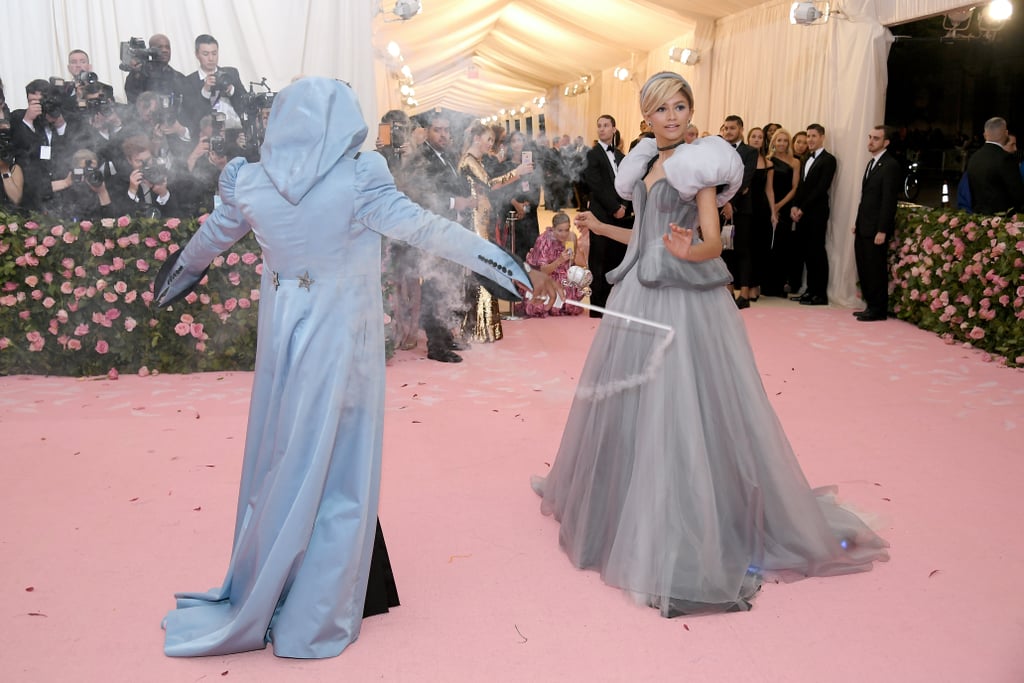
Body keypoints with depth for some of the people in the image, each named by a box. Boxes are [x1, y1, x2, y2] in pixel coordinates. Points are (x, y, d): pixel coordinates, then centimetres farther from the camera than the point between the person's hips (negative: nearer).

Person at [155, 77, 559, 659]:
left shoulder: (250, 182, -2)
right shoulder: (360, 179, -15)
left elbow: (208, 242, 14)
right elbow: (430, 232, -15)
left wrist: (173, 279, 35)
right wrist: (517, 271, -9)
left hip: (282, 339, 4)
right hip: (341, 343, -4)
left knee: (277, 464, 18)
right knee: (337, 474, 8)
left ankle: (255, 604, 32)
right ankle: (314, 619, 21)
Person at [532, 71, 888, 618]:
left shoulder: (697, 162, -6)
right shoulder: (646, 165, 15)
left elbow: (713, 242, -15)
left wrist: (689, 251, -37)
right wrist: (601, 228, 27)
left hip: (687, 302, -7)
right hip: (640, 299, 7)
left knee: (682, 412, -7)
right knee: (631, 410, 14)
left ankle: (691, 538, 3)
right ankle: (631, 515, 34)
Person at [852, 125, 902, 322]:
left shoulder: (891, 165, -11)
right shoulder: (871, 163, 17)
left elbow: (889, 200, -16)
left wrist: (882, 231, -19)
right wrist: (858, 222, 14)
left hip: (876, 229, -9)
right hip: (863, 228, 9)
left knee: (876, 269, -1)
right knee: (864, 269, 11)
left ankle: (878, 309, 8)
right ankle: (870, 305, 19)